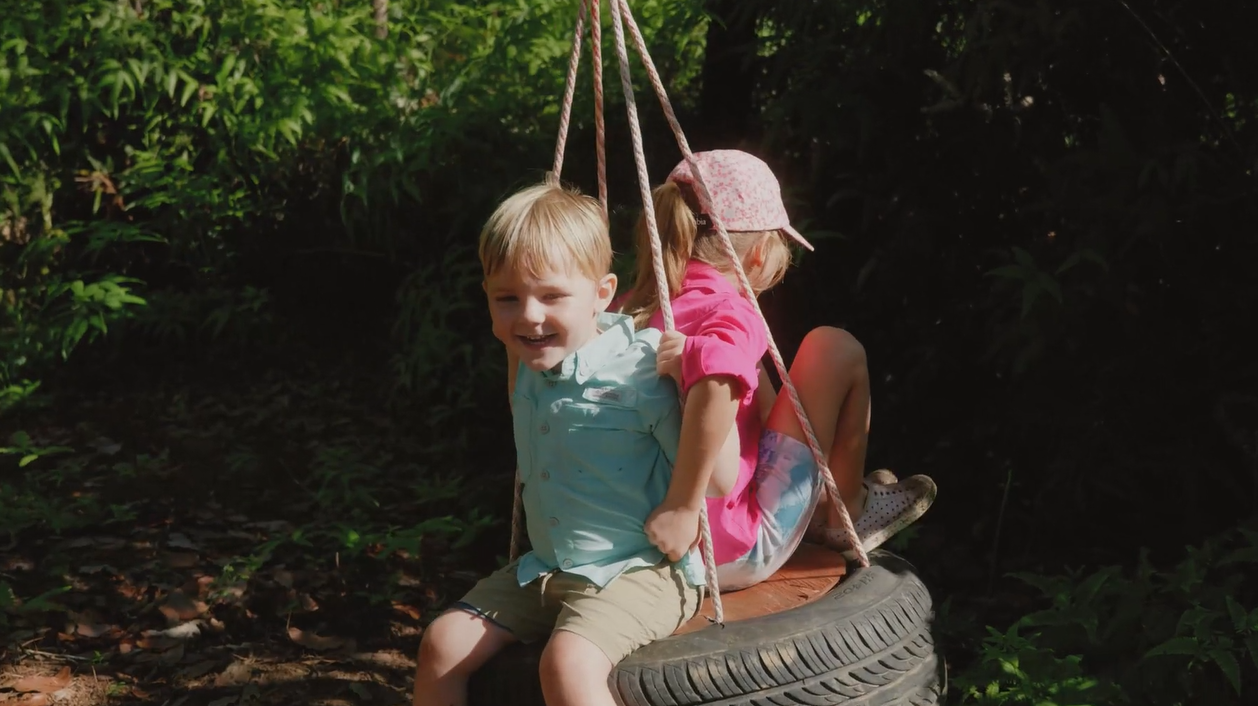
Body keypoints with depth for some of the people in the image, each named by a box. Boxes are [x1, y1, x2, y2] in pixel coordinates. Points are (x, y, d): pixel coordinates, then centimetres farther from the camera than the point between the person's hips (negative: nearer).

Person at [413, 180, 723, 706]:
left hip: (640, 570, -8)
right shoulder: (530, 364, 4)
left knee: (567, 663, -32)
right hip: (546, 570, 8)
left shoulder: (636, 370, -19)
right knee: (443, 643, -2)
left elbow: (719, 480, -20)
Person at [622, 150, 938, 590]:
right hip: (738, 558, -8)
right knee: (836, 349, 0)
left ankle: (819, 500, 39)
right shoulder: (733, 314, -20)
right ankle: (846, 513, 20)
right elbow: (716, 385, -40)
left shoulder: (635, 308, -1)